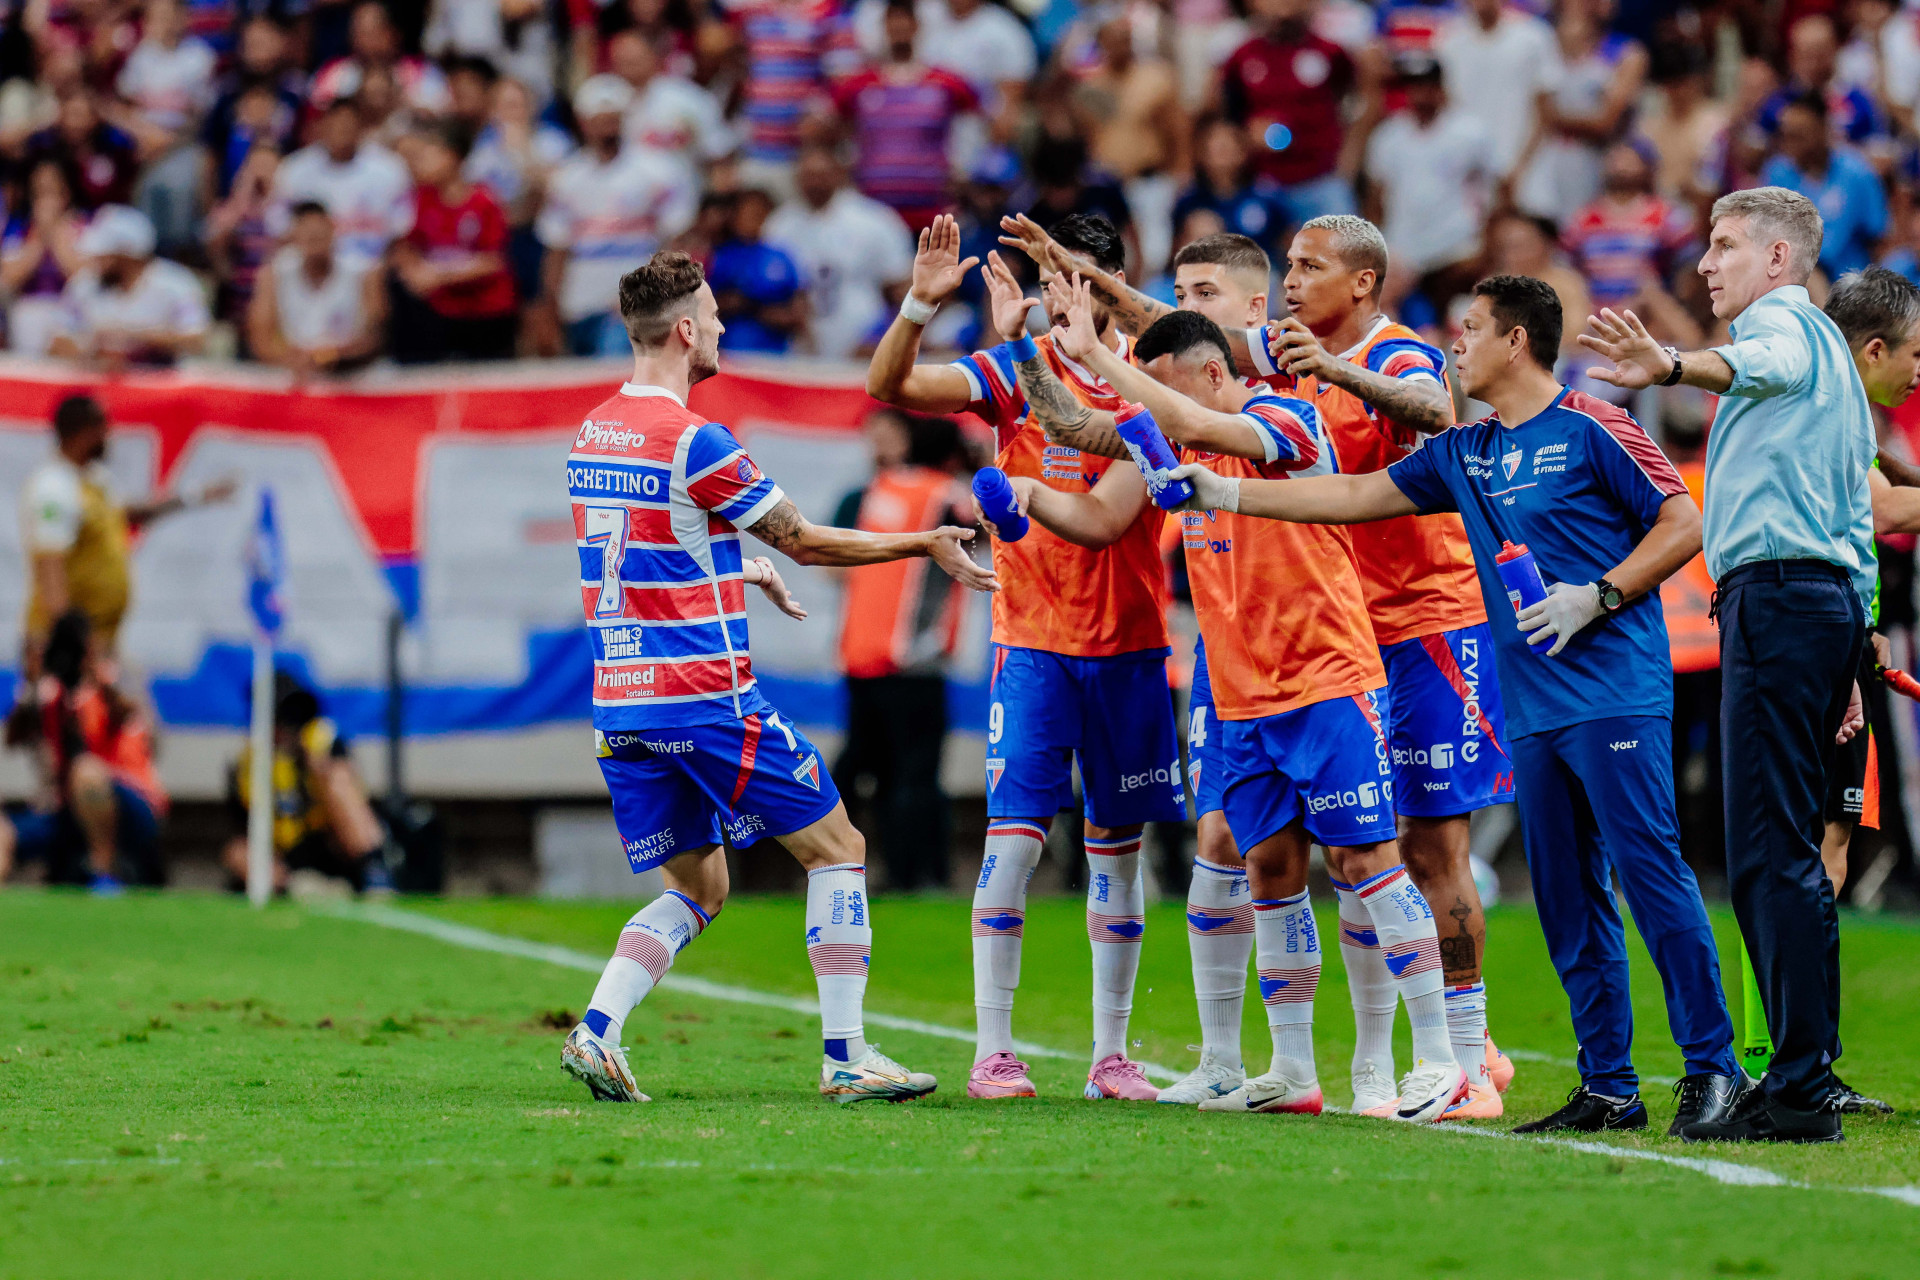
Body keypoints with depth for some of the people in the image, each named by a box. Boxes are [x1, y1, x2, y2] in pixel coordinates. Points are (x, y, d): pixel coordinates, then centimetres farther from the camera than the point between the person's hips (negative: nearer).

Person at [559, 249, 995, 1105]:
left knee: (696, 886, 17)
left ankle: (596, 1031, -4)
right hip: (703, 696, -8)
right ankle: (845, 1059, 3)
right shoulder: (693, 441, -15)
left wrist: (746, 571, 37)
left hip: (619, 703, 8)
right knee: (836, 849, 6)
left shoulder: (591, 434, 10)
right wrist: (929, 545, 3)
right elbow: (807, 543, -7)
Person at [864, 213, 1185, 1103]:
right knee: (1014, 836, -9)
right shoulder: (1015, 371, -1)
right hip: (1033, 641, -2)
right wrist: (921, 303, -26)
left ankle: (1110, 1054, 15)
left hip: (1129, 644, 2)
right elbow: (889, 386, -9)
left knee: (1118, 846, 7)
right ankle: (993, 1050, -4)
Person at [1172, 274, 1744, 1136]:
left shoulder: (1590, 429, -4)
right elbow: (1358, 496, 23)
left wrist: (1597, 596, -14)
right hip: (1532, 708, 7)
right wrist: (1228, 494, 20)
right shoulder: (1463, 454, 17)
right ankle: (1608, 1088, 9)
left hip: (1615, 696, -7)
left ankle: (1712, 1068, -9)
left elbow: (1682, 523, -5)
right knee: (1566, 901, 5)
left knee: (1650, 873, -12)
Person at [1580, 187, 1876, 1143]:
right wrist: (1849, 659, 27)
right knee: (1785, 854, 13)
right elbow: (1856, 518, 28)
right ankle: (1803, 1076, 14)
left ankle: (1800, 1091, -18)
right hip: (1834, 597, 10)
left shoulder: (1785, 322, -3)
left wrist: (1672, 367, -52)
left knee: (1769, 855, -13)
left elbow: (1761, 365, -31)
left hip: (1777, 593, -10)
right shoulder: (1828, 348, 28)